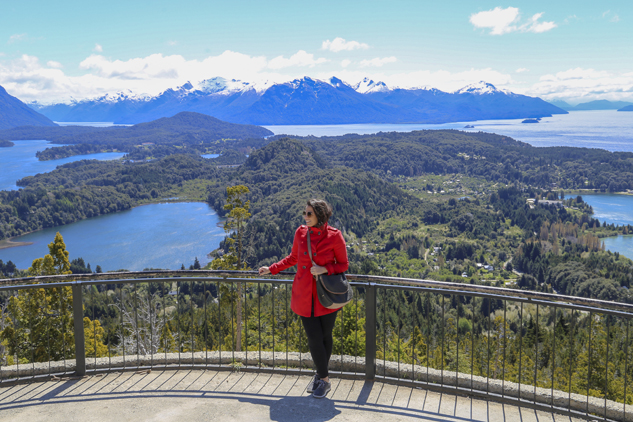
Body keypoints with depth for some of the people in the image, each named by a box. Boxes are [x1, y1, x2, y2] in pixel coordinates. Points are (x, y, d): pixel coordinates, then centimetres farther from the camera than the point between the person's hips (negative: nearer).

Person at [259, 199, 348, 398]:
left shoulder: (334, 236, -9)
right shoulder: (300, 233, 1)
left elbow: (343, 264, -1)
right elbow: (293, 258, 17)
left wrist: (324, 269, -17)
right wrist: (271, 269, 17)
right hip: (304, 295, 2)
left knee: (326, 336, 8)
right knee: (314, 338, 0)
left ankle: (321, 375, 30)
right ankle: (323, 379, 19)